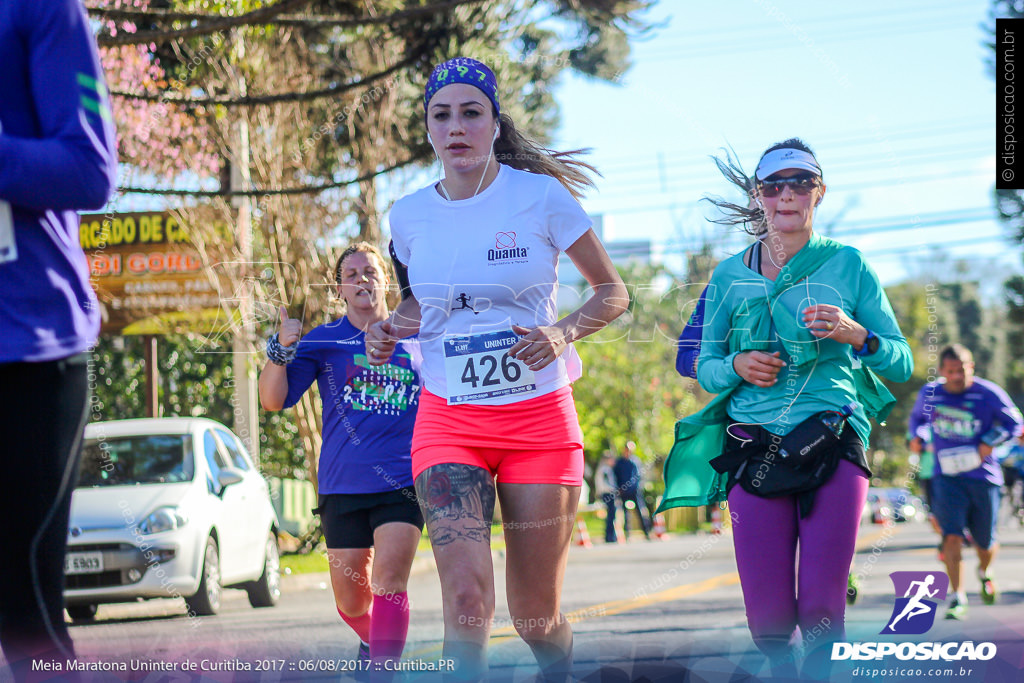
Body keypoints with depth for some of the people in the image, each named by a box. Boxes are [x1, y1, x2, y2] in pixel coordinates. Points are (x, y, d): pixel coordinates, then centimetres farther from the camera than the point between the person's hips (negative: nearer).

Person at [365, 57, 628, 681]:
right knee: (467, 597, -21)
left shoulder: (539, 195, -5)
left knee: (536, 618, 7)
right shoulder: (410, 215, 4)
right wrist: (392, 327, 2)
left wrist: (564, 333, -15)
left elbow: (613, 292, 4)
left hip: (539, 417, -1)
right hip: (447, 421, 1)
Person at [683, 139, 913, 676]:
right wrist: (736, 366, -6)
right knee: (768, 621, -3)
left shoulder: (847, 265, 7)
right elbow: (704, 368, 16)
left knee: (821, 611, -10)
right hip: (755, 449, 1)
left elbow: (902, 364, 6)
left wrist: (856, 335, -14)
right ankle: (784, 672, 28)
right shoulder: (729, 277, 11)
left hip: (835, 446, -1)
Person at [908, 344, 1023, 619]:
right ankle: (957, 597, -12)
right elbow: (918, 417, 23)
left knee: (985, 541, 10)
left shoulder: (988, 394, -7)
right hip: (947, 475, 1)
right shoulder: (929, 394, 3)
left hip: (983, 475, -1)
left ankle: (984, 572, 45)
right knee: (952, 535, -17)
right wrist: (916, 438, 3)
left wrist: (987, 445, -13)